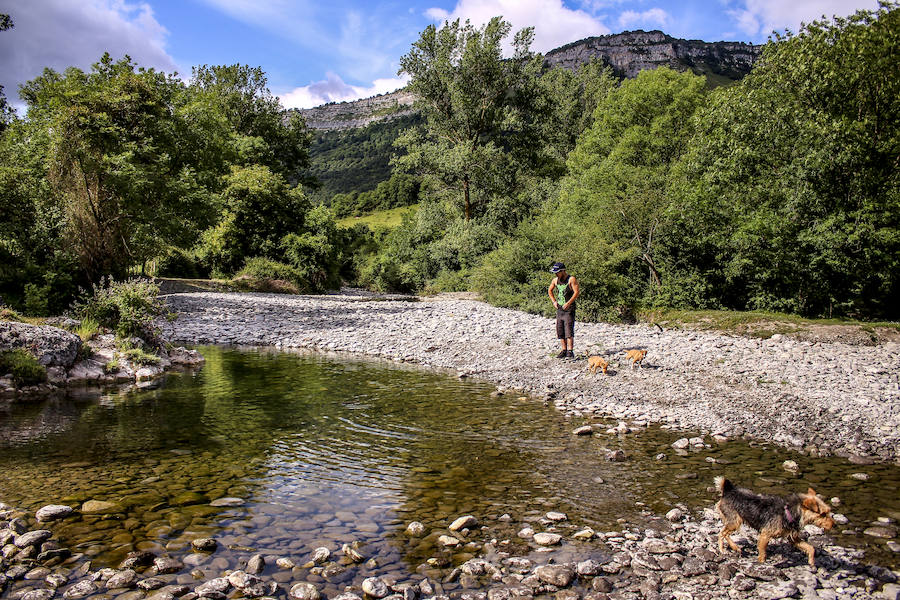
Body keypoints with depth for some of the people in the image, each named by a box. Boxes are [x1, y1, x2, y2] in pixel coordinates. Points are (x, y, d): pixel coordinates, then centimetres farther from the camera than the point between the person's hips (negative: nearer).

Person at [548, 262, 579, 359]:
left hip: (569, 309, -6)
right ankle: (564, 350, 14)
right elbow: (550, 290, 26)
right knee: (560, 331, 6)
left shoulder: (571, 279, -8)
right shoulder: (555, 280, 10)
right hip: (559, 309, 6)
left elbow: (577, 292, -15)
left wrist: (568, 303, -21)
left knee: (569, 331, -12)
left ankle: (570, 351, -11)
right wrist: (554, 301, 12)